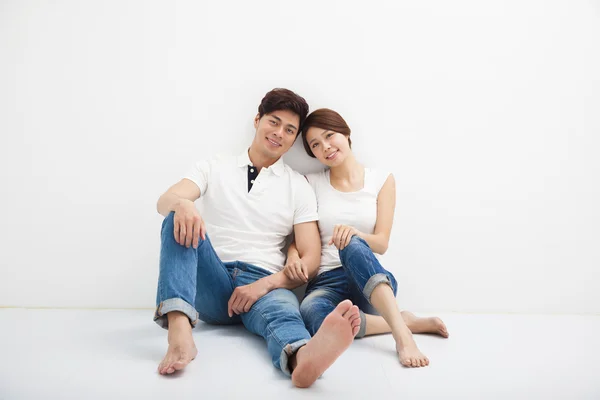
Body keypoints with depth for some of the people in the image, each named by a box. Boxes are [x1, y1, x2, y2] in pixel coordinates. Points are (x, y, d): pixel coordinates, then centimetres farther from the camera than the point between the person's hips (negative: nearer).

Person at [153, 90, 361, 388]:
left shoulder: (299, 187, 9)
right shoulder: (215, 167, 12)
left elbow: (310, 260, 1)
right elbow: (164, 201, -5)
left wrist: (264, 285, -16)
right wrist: (182, 204, -31)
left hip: (264, 284, -1)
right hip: (211, 284, 1)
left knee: (283, 310, -36)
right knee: (179, 219, -24)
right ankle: (179, 330, -44)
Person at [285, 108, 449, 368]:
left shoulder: (382, 181, 5)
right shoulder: (312, 183, 9)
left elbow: (381, 243, -3)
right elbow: (298, 236, 9)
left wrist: (354, 234, -25)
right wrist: (293, 254, -15)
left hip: (372, 281, -1)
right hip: (326, 282, 1)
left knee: (352, 245, -37)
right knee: (311, 315, -37)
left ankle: (402, 334, -40)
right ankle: (407, 321, -22)